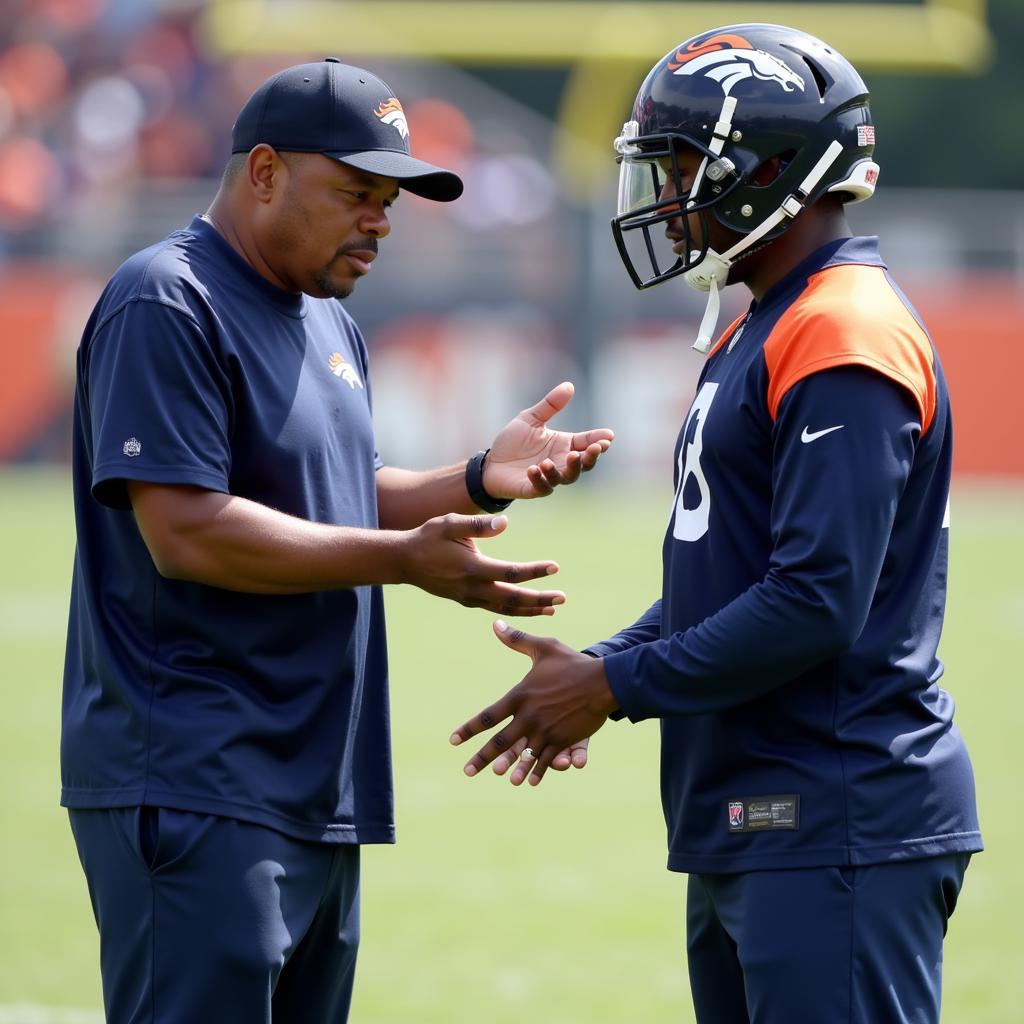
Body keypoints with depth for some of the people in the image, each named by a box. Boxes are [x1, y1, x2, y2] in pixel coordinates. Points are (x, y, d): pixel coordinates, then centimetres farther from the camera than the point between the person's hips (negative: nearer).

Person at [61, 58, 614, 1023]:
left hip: (317, 790, 10)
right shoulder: (166, 306, -12)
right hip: (192, 789, -10)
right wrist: (404, 559, -20)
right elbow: (185, 531, -20)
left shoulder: (328, 322, 19)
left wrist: (478, 480, 8)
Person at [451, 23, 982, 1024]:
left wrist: (616, 687, -14)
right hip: (744, 828, 10)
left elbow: (816, 603, -22)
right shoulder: (752, 339, 18)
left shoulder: (845, 340, -15)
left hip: (836, 829, -10)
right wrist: (593, 669, 8)